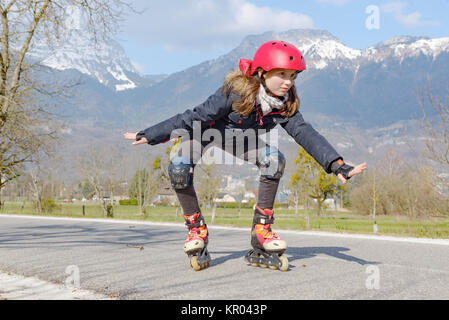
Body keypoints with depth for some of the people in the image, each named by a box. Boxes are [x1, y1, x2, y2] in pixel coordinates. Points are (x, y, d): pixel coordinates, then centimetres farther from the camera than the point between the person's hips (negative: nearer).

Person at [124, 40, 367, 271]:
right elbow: (195, 117, -30)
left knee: (275, 159, -23)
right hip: (203, 130, -4)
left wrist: (337, 165, -37)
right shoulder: (236, 92, -36)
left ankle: (261, 228, -11)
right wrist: (149, 135, -28)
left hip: (239, 139, 4)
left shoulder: (285, 104, -21)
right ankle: (196, 229, -9)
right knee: (179, 168, -31)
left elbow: (305, 134, -25)